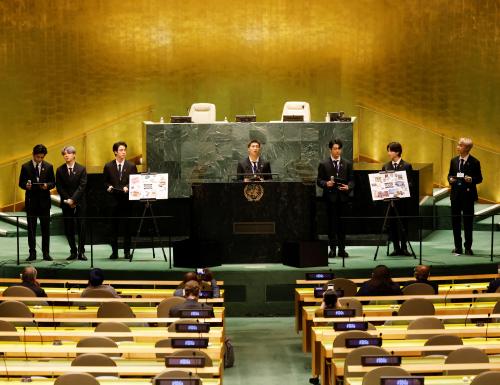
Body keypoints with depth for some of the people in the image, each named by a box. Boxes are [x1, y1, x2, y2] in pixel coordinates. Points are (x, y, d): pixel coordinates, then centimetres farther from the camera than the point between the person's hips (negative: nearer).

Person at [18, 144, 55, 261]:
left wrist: (47, 185, -16)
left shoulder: (48, 167, 5)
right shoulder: (25, 167, 2)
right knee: (31, 229, 3)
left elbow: (53, 183, 6)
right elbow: (21, 183, 3)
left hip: (44, 200, 1)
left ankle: (46, 253, 11)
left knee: (46, 228, 4)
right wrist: (26, 185, -18)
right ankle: (32, 253, 8)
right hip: (31, 201, -1)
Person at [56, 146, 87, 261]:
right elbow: (59, 187, 2)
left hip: (79, 203, -2)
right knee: (68, 229, 2)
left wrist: (73, 199, -15)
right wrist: (67, 200, -10)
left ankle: (81, 252, 2)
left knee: (81, 228, -2)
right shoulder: (60, 170, 6)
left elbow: (82, 186, -7)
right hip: (66, 203, 2)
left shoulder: (81, 169, 0)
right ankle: (73, 252, 8)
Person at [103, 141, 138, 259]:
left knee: (127, 226, 2)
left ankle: (127, 251, 9)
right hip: (113, 200, 1)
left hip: (127, 200, 0)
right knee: (114, 226, 3)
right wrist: (109, 187, -9)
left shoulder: (131, 166, 4)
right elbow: (105, 182, 12)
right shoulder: (108, 166, 5)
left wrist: (128, 187, -13)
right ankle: (114, 251, 9)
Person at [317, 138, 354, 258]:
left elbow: (351, 180, 8)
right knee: (331, 223, 0)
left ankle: (342, 249, 9)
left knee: (342, 223, 3)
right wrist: (326, 184, -17)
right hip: (330, 197, -1)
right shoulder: (324, 164, 5)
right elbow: (319, 181, 3)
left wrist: (348, 187, -12)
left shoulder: (347, 164, 11)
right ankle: (332, 248, 6)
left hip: (343, 196, 1)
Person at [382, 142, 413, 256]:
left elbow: (409, 183, -3)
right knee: (392, 223, 3)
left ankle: (404, 247, 9)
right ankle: (396, 248, 11)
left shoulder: (406, 166, 0)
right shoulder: (385, 166, 10)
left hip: (402, 198, -3)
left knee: (403, 223, 1)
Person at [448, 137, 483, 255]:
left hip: (468, 194, -4)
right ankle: (458, 247, 17)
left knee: (468, 221, 2)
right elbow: (450, 175, 15)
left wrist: (471, 180, -22)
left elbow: (479, 178, -3)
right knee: (455, 221, 7)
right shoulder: (454, 161, 8)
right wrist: (450, 179, -7)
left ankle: (468, 247, 11)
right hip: (456, 194, 4)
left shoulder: (474, 162, -5)